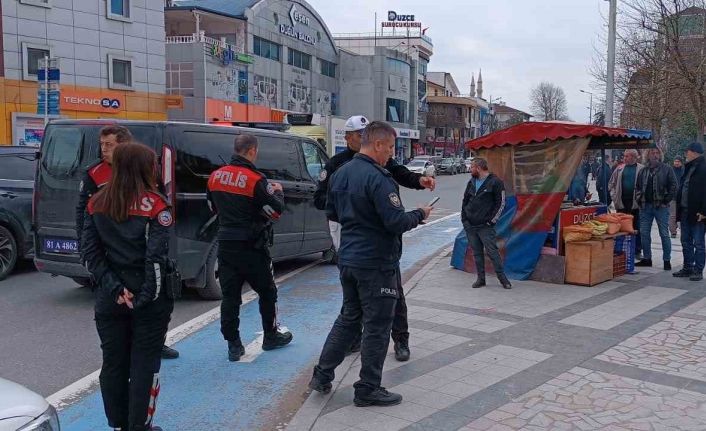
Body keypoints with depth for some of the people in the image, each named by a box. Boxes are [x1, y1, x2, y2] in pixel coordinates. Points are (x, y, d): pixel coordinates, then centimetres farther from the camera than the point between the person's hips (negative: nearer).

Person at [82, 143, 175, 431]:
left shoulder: (96, 204, 5)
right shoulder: (155, 205, -10)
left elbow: (90, 253, 0)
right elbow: (157, 256, -18)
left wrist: (114, 288, -5)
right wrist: (149, 297, -14)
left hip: (109, 299, 5)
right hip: (147, 299, -4)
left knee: (113, 363, 14)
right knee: (144, 364, 6)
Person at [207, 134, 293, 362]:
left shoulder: (216, 176, 3)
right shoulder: (256, 180, -17)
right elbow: (276, 211, -12)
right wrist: (278, 192, 4)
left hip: (225, 244, 5)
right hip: (252, 246, -5)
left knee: (230, 295, 8)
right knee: (267, 292, 14)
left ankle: (233, 345, 11)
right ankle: (271, 336, 27)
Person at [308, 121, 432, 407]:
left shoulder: (340, 174, 8)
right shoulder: (377, 178, -20)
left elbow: (331, 213, 18)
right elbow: (396, 222, -23)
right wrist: (419, 215, -5)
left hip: (348, 259, 9)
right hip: (376, 263, -8)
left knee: (348, 317, 21)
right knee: (377, 326, 4)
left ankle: (322, 376, 24)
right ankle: (368, 390, 14)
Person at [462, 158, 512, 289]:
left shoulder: (495, 182, -6)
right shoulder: (471, 182, 13)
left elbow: (501, 203, -7)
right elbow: (465, 201, 20)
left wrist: (491, 220, -10)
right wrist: (464, 218, 9)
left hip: (485, 227, -6)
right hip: (469, 226, 6)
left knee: (492, 251, -7)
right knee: (477, 253, 9)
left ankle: (502, 277, 4)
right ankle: (481, 278, 16)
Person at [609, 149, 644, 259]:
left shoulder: (641, 169, -1)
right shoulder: (620, 168, 10)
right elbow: (611, 183, 15)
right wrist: (614, 195, 5)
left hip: (636, 203, -3)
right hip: (622, 203, 3)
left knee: (637, 228, 4)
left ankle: (637, 251, 12)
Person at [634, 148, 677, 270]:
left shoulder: (667, 169, -1)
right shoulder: (643, 171, 12)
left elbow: (673, 187, -5)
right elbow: (637, 187, 19)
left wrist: (666, 201, -10)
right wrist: (639, 199, 6)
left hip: (661, 207, -4)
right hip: (645, 206, 5)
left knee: (664, 234, -1)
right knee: (644, 233, 7)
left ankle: (667, 260, 7)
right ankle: (646, 259, 18)